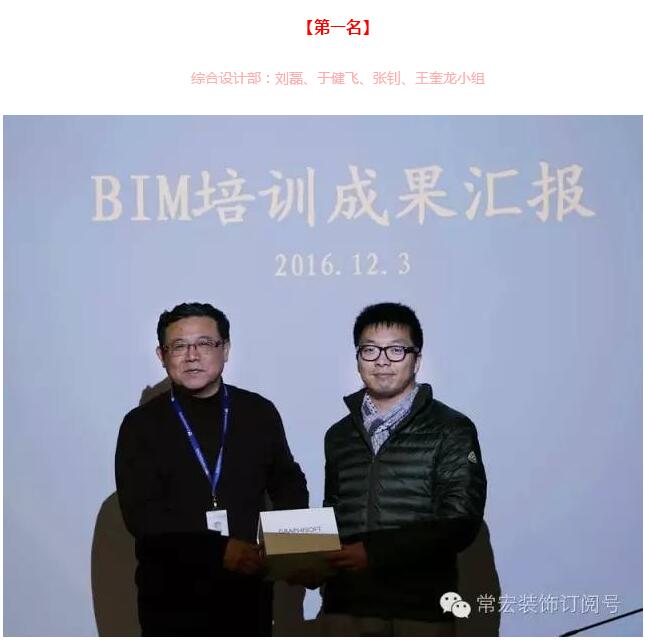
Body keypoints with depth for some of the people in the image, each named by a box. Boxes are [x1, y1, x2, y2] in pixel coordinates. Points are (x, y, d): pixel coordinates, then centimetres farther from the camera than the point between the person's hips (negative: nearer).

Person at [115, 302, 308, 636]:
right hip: (171, 597, -2)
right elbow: (141, 513, -12)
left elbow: (288, 482, 15)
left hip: (247, 591, 2)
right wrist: (220, 549, -23)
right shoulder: (141, 424, -2)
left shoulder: (259, 413, 5)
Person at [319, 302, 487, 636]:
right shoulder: (339, 436, 16)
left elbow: (459, 523, -9)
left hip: (420, 610, -3)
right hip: (344, 606, 4)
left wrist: (373, 552, -16)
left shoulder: (451, 430, 0)